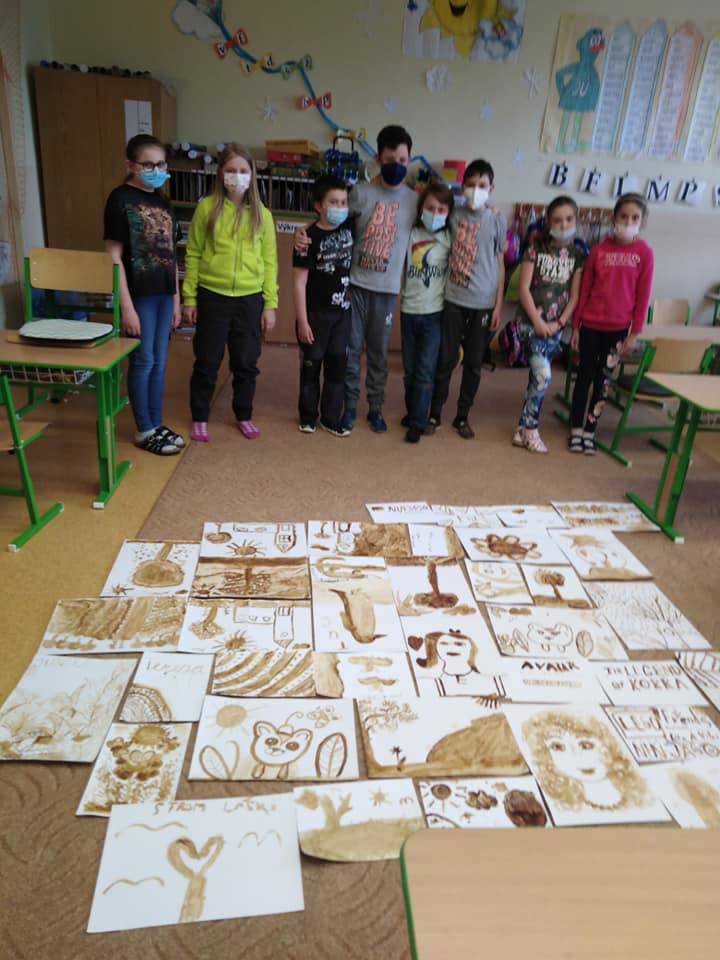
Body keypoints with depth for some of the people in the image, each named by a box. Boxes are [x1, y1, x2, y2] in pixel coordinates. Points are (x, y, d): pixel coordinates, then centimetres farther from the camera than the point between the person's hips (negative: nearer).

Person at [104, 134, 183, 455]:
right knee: (142, 362, 1)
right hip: (140, 295, -7)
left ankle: (157, 425, 23)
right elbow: (114, 256, -12)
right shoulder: (120, 198, -9)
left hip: (163, 293, 7)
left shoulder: (162, 201, 13)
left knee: (159, 362, 12)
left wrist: (176, 298, 13)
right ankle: (144, 431, 13)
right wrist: (126, 306, -17)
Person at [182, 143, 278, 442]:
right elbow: (193, 255, 1)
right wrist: (189, 297, -2)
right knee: (206, 362, 6)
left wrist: (270, 304, 0)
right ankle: (200, 418, 22)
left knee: (246, 363, 10)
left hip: (250, 299, 2)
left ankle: (243, 416, 28)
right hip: (212, 297, -1)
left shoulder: (262, 214, 3)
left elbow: (269, 262, 4)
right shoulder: (207, 208, -1)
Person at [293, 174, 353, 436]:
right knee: (311, 366, 8)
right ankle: (308, 416, 22)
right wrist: (303, 321, -16)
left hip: (342, 312, 5)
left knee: (337, 366, 9)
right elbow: (299, 281, -14)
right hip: (316, 314, -5)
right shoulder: (310, 237, -14)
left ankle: (331, 419, 20)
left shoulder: (348, 228, 1)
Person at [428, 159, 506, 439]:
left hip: (483, 303, 0)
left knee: (473, 363, 8)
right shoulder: (454, 215, 1)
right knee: (446, 359, 3)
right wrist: (439, 290, 0)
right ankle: (435, 413, 17)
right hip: (454, 300, 0)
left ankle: (462, 416, 21)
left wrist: (498, 305, 1)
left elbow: (500, 264, 4)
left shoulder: (497, 220, 1)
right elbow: (445, 255, 8)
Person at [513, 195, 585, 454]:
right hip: (531, 321, -3)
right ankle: (531, 429, -2)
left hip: (555, 326, 4)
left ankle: (523, 429, 15)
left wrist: (559, 322, -8)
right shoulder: (536, 249, -2)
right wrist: (537, 321, -13)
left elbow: (575, 295, 4)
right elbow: (524, 288, -7)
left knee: (537, 377, 7)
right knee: (542, 375, -16)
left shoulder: (578, 256, 6)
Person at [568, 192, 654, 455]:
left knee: (603, 380, 7)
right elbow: (584, 290, 2)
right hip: (590, 324, 0)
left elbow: (643, 296, -2)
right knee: (585, 375, 6)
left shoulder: (644, 253, -3)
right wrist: (575, 326, 2)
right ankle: (576, 429, 16)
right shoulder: (599, 250, -2)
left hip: (618, 328, 0)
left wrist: (634, 333, -4)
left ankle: (590, 430, 18)